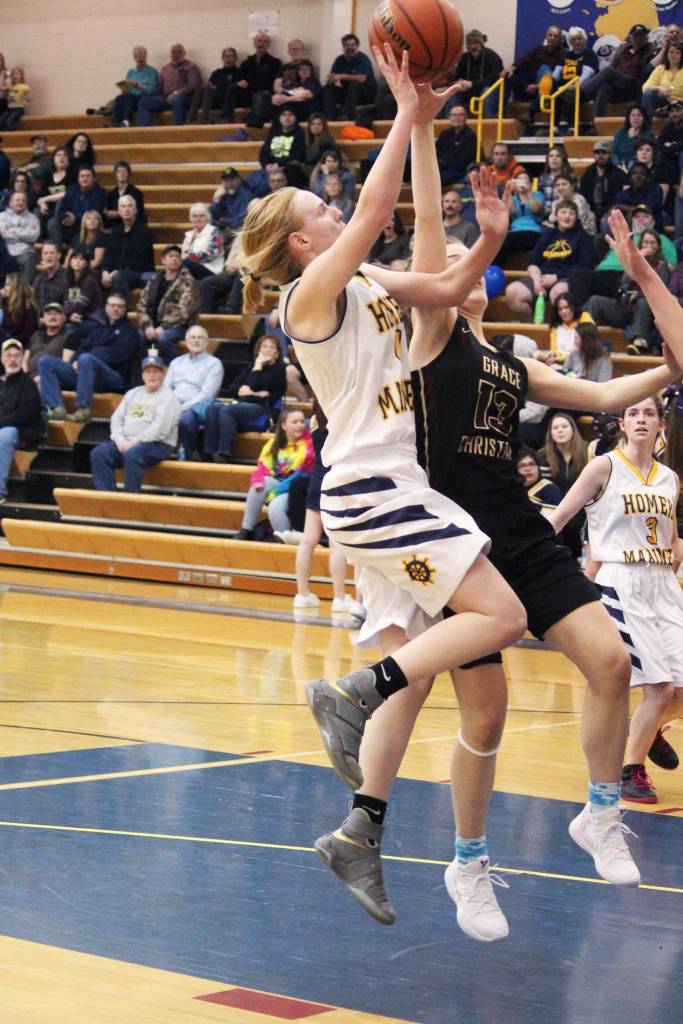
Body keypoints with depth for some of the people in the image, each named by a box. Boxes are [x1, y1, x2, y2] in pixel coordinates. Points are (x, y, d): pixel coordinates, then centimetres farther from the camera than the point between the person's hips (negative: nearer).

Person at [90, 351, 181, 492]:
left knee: (131, 455, -37)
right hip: (126, 443, 7)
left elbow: (160, 429, -14)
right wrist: (120, 440, -3)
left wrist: (135, 441, -16)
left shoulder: (168, 397, -1)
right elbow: (117, 418, 16)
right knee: (98, 453, -17)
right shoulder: (133, 393, 22)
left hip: (157, 445, -7)